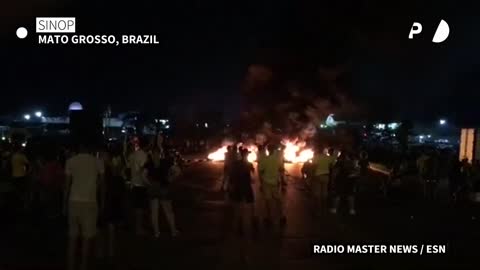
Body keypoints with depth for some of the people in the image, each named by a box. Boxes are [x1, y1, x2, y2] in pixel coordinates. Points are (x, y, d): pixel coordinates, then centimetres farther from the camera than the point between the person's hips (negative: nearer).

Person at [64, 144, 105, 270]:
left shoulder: (71, 161, 4)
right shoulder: (97, 162, 2)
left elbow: (67, 184, 2)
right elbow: (101, 185, 3)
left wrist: (65, 203, 9)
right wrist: (101, 203, 10)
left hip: (74, 201, 2)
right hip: (90, 202, -2)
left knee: (72, 237, 9)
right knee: (87, 237, 3)